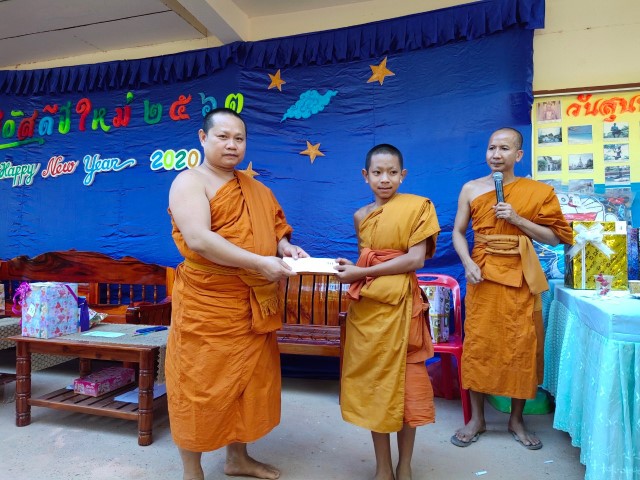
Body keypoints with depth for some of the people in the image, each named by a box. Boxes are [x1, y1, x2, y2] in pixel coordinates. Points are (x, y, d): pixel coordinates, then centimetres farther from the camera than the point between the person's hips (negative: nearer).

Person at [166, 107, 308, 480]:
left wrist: (287, 248, -5)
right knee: (201, 386, 5)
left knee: (248, 381, 17)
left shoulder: (257, 189, 14)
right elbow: (199, 239, -23)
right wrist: (260, 263, -26)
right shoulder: (190, 181, -8)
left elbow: (273, 232, 19)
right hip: (206, 303, -7)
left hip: (254, 304, 7)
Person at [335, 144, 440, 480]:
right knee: (371, 380, 8)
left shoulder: (418, 206, -3)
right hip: (365, 305, 4)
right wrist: (349, 268, -5)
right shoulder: (360, 216, 11)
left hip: (399, 304, -4)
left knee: (403, 380, 6)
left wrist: (361, 273, -13)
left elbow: (415, 259, -12)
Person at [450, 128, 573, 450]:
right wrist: (468, 264, -12)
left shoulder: (536, 191, 1)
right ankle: (477, 418, 20)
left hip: (520, 278, 0)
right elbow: (458, 232, 4)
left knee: (522, 346, 5)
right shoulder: (471, 189, 3)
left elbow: (556, 237, 0)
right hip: (482, 275, 0)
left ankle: (516, 419, 25)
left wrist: (518, 220, -13)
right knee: (478, 344, 4)